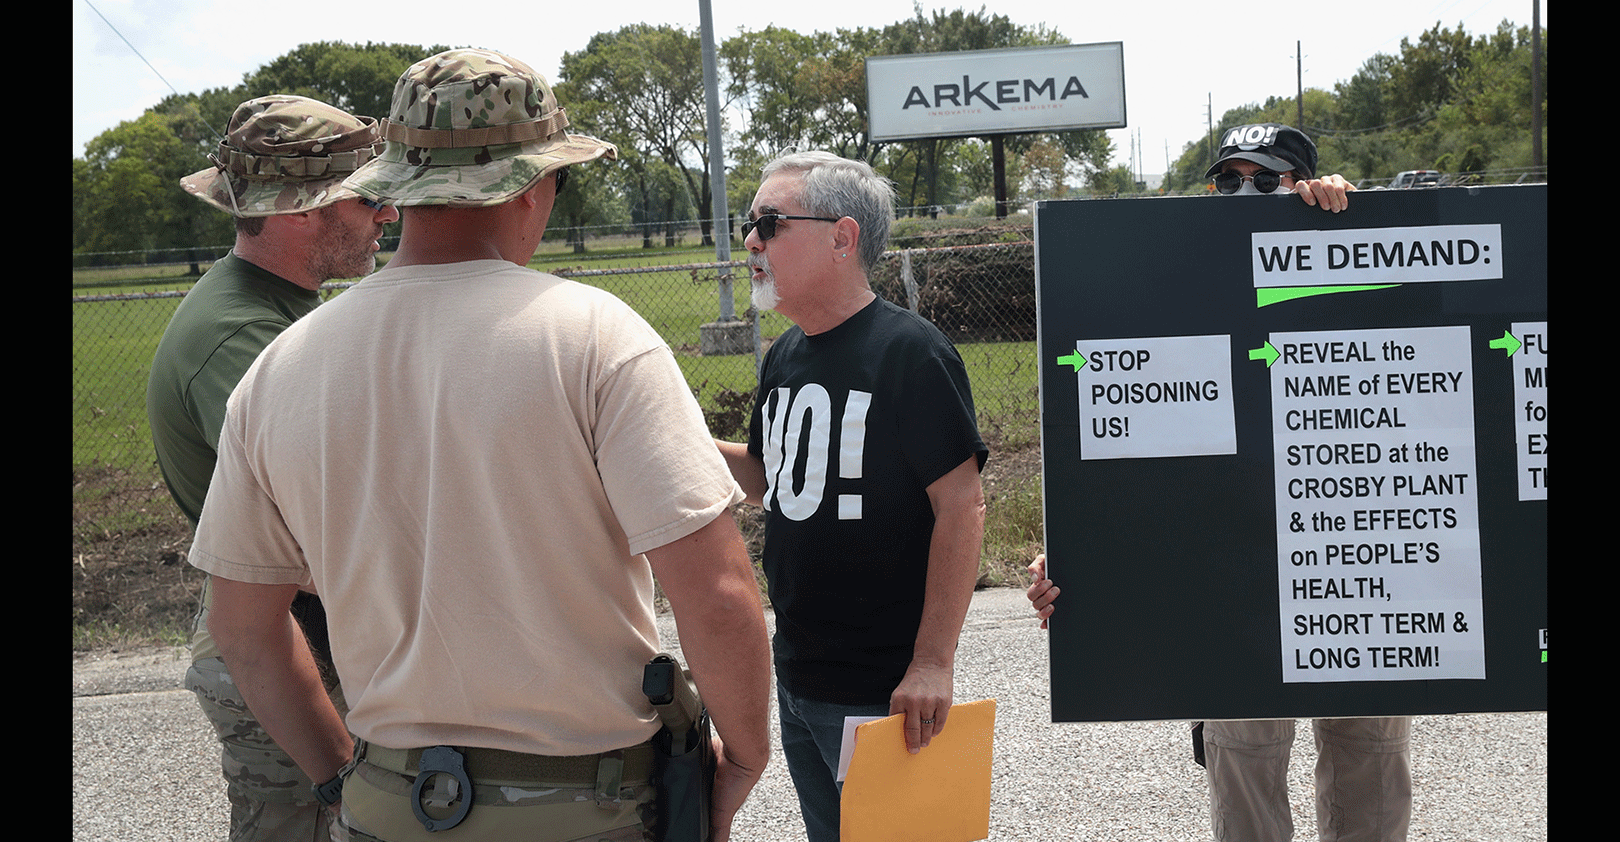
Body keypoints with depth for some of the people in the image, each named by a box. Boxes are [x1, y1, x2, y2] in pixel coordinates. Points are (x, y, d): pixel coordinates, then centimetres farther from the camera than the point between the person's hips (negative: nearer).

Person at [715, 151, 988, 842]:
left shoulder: (910, 352, -16)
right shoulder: (784, 357, 9)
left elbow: (961, 507, -18)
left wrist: (934, 662, -21)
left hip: (886, 690, -8)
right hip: (795, 676, 8)